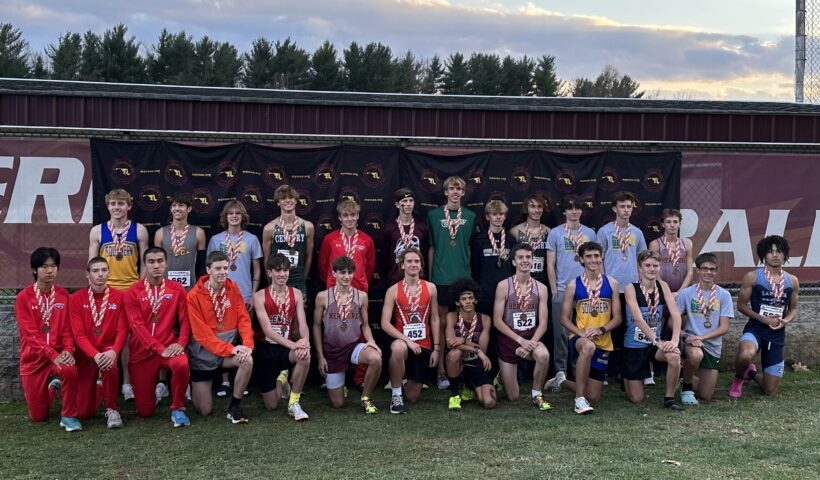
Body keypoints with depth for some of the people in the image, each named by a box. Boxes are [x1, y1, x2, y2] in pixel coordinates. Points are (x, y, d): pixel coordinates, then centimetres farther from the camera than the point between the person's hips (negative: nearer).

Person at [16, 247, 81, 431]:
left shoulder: (63, 295, 1)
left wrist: (68, 350, -18)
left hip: (59, 353, 1)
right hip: (34, 358, -1)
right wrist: (53, 355, -26)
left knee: (70, 370, -37)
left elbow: (67, 328, 1)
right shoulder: (23, 297, -9)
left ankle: (69, 415, -15)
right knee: (38, 416, 3)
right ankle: (53, 389, 37)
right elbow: (30, 334, -15)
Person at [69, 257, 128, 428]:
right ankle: (96, 387, 33)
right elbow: (78, 334, -10)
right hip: (85, 352, 1)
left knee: (109, 363, -40)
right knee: (84, 412, -4)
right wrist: (95, 354, -27)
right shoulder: (76, 298, -5)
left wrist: (114, 351, -28)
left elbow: (123, 330, -8)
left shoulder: (119, 297, -4)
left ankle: (111, 409, -18)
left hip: (108, 348, 0)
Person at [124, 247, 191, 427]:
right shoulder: (133, 292, -1)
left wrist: (181, 343, -17)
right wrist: (159, 348, -21)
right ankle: (156, 389, 38)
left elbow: (184, 319, 2)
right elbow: (137, 325, -10)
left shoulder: (177, 289, 4)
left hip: (169, 345, 0)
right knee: (144, 411, 1)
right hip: (142, 351, 0)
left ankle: (177, 409, -14)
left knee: (182, 365, -38)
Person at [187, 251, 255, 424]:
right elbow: (202, 333, -17)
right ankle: (194, 385, 34)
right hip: (204, 353, -3)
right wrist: (230, 349, -25)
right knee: (205, 410, -1)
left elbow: (243, 318, -4)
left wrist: (247, 344, -22)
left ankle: (234, 407, -11)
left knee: (248, 360, -32)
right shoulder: (194, 296, -14)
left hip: (230, 347, 3)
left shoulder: (233, 288, -1)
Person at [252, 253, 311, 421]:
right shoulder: (260, 296, -8)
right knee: (271, 405, 0)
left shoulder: (296, 294, 1)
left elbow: (302, 323, -8)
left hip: (286, 349, 1)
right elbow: (267, 329, -17)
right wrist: (292, 344, -32)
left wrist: (305, 342, -32)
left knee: (305, 355, -36)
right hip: (265, 349, -1)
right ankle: (281, 380, 37)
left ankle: (294, 403, -15)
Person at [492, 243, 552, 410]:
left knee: (543, 355, -36)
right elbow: (497, 321, -11)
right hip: (508, 339, -2)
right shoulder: (503, 286, -9)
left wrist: (531, 342, -21)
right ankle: (501, 375, 40)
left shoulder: (541, 288, -2)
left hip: (532, 337, 2)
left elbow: (543, 323, -4)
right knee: (512, 397, 3)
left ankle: (537, 395, -9)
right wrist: (520, 340, -18)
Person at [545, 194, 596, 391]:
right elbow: (550, 264, 2)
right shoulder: (555, 233, 3)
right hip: (562, 290, -2)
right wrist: (554, 291, -3)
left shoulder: (590, 233, 11)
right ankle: (561, 372, 4)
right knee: (561, 332, -3)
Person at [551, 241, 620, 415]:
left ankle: (562, 382, 35)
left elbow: (617, 318, 2)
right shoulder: (573, 285, -2)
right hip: (579, 338, -3)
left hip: (603, 343, 3)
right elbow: (564, 318, -2)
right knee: (588, 346, -43)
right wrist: (581, 333, -18)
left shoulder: (611, 283, 2)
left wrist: (601, 329, -16)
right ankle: (579, 399, -29)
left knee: (593, 397, 3)